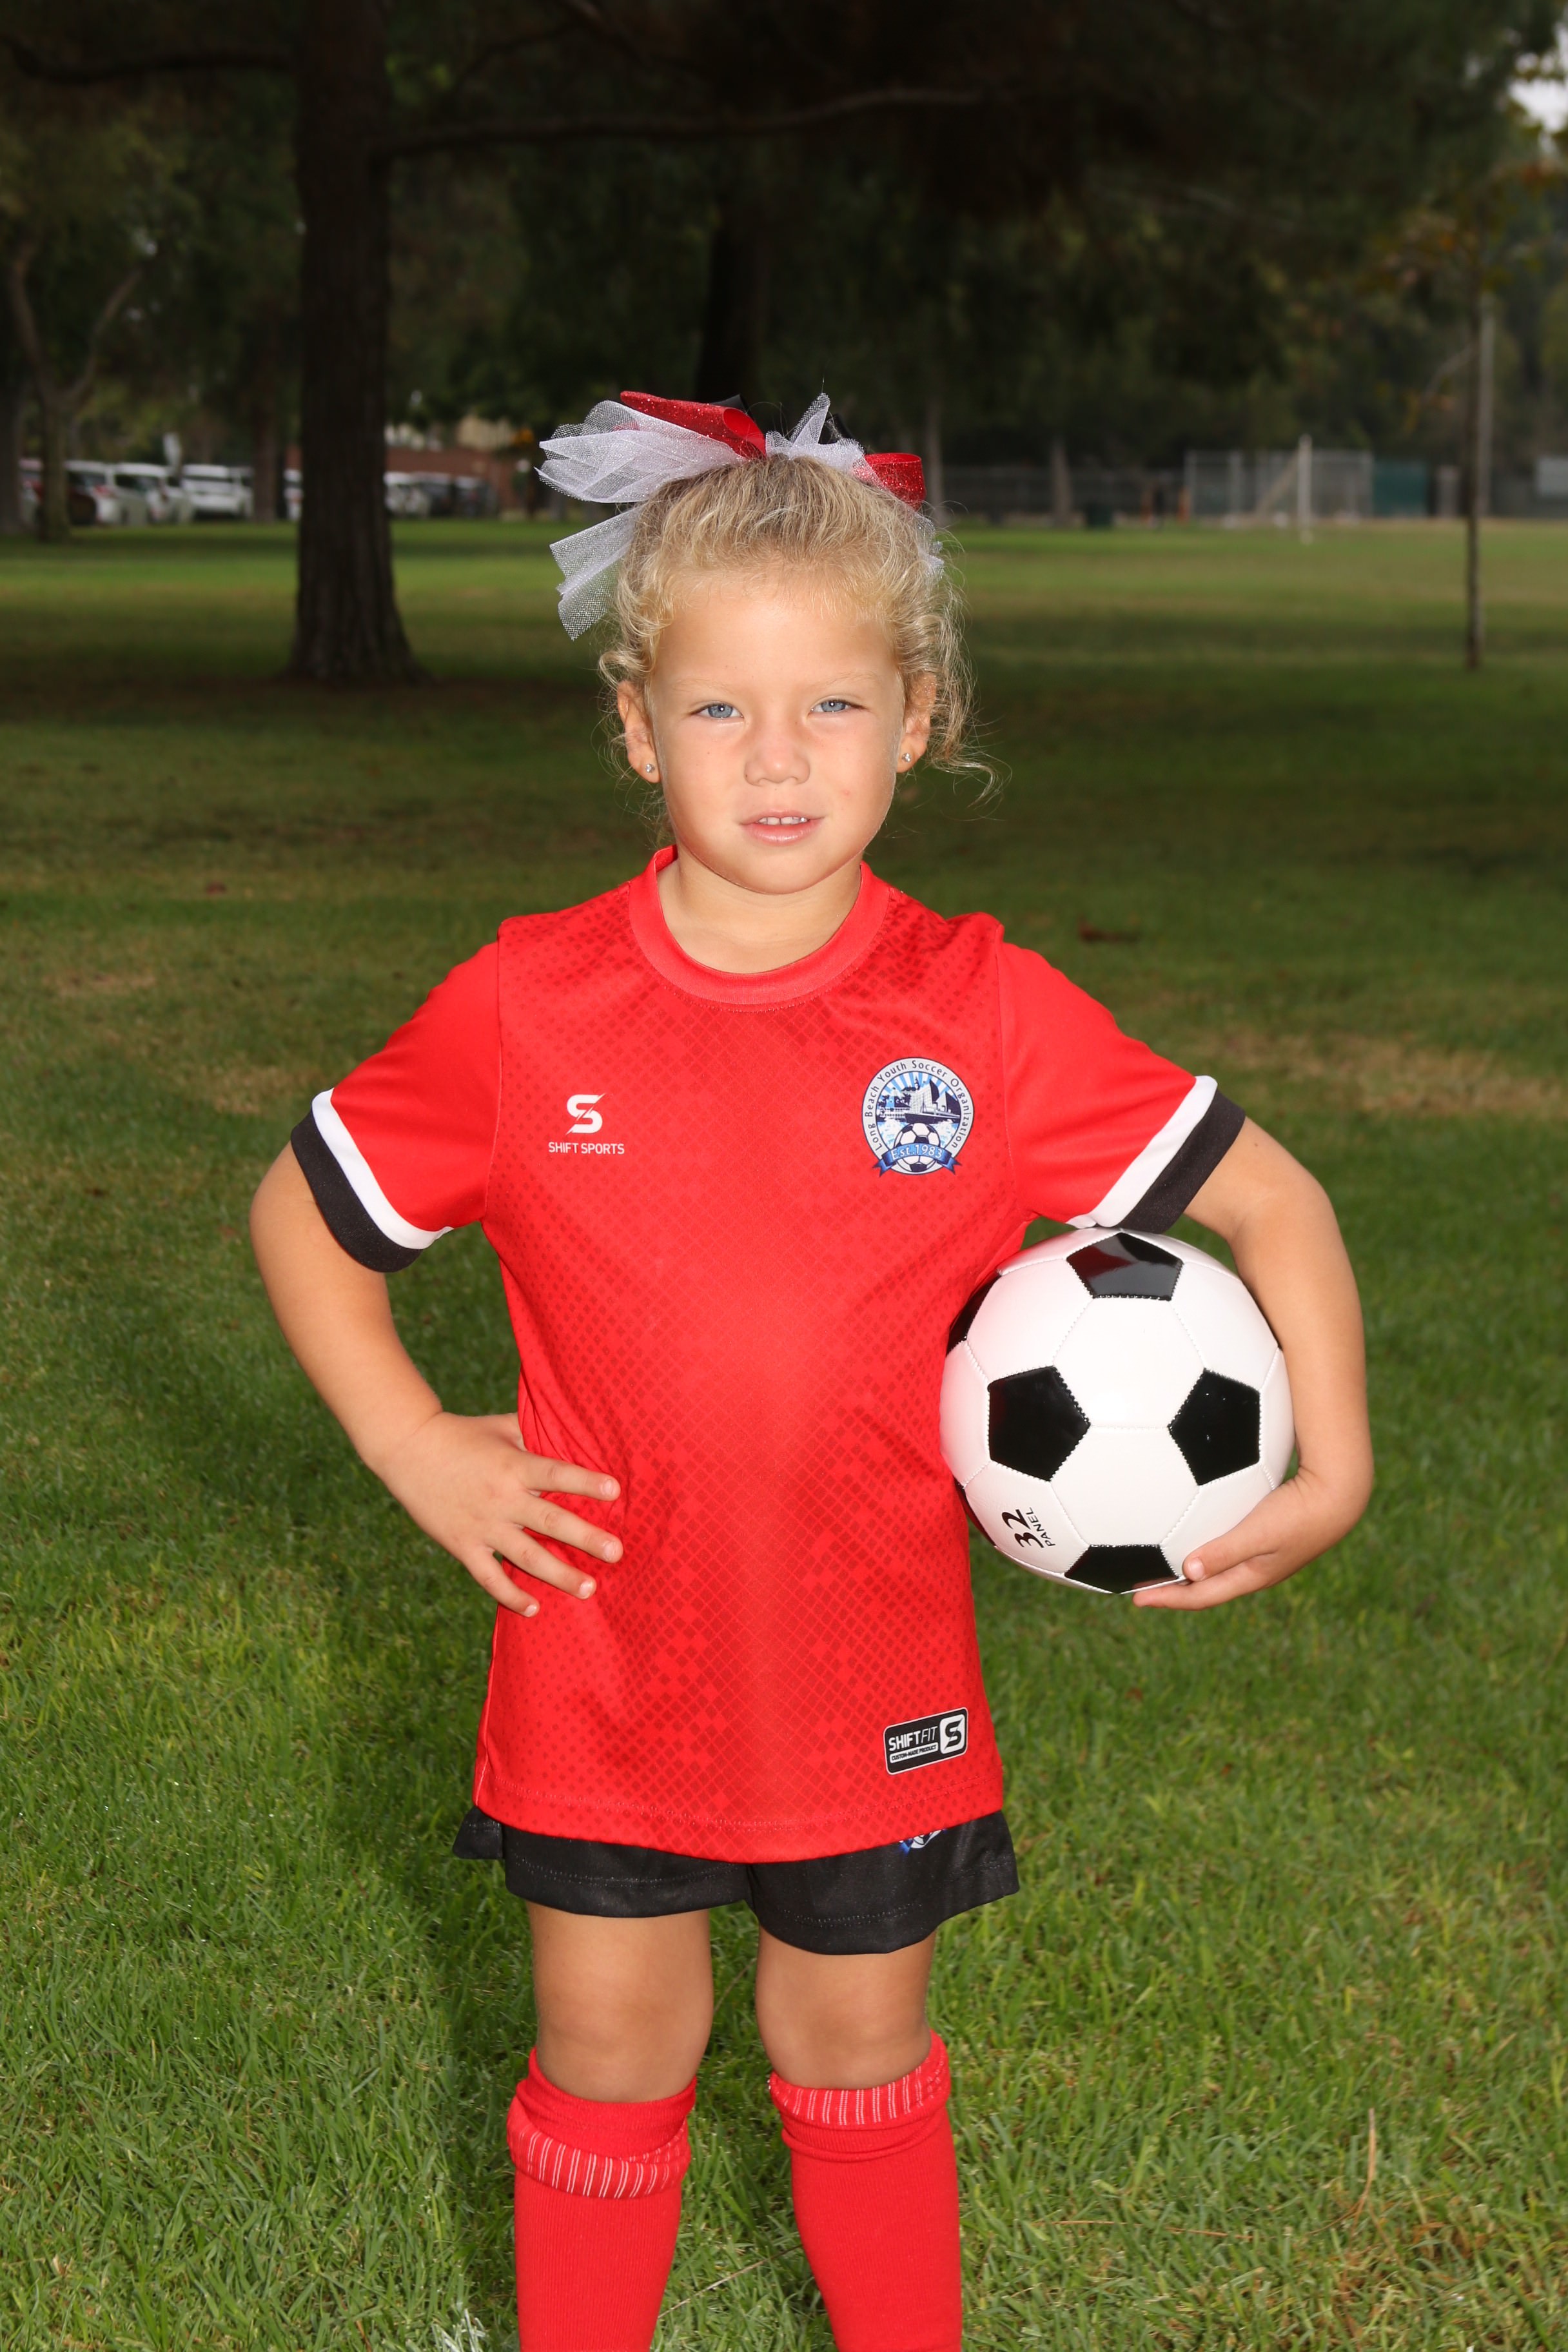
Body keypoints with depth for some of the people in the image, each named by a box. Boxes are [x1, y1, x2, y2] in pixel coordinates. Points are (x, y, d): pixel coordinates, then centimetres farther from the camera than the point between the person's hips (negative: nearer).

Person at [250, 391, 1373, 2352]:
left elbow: (1266, 1199, -3)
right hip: (602, 1659, 0)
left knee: (858, 2045, 17)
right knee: (611, 2057, 13)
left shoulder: (984, 1014, -10)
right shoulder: (528, 1008, -10)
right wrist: (414, 1450, -6)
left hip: (874, 1676, 0)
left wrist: (1329, 1470, -12)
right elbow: (302, 1214, 3)